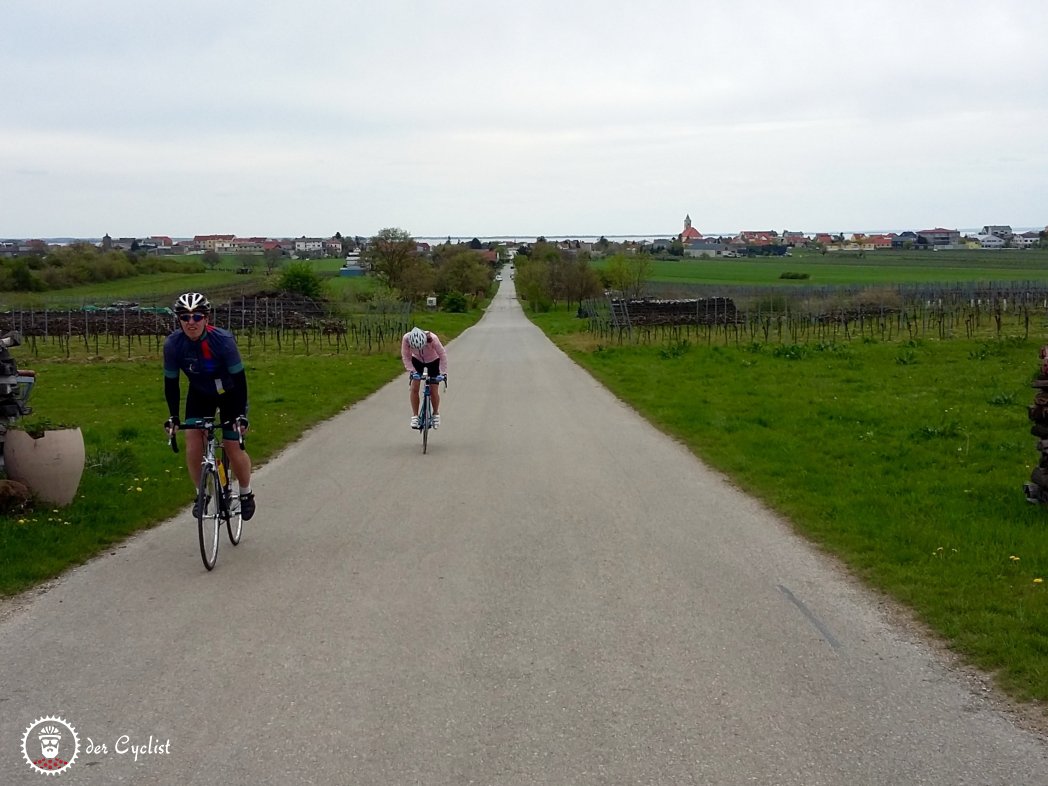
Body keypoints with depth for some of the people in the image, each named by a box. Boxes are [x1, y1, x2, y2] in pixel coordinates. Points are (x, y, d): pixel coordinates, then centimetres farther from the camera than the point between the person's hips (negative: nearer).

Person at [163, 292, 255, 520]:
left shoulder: (222, 340, -32)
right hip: (199, 394, 3)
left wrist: (241, 414, -32)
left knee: (232, 448, -7)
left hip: (229, 393, -3)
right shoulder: (173, 344, -23)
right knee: (193, 441, -14)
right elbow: (171, 382, -12)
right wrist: (173, 417, -17)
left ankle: (246, 493, 19)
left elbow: (239, 378, -27)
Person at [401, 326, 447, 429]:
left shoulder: (432, 338, -38)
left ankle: (436, 413, 18)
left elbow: (442, 354, -27)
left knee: (433, 390, -6)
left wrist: (443, 372, -30)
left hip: (433, 361, -2)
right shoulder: (406, 338, -33)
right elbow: (406, 356, -19)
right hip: (417, 360, 2)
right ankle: (415, 416, 0)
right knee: (414, 388, -12)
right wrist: (410, 370, -29)